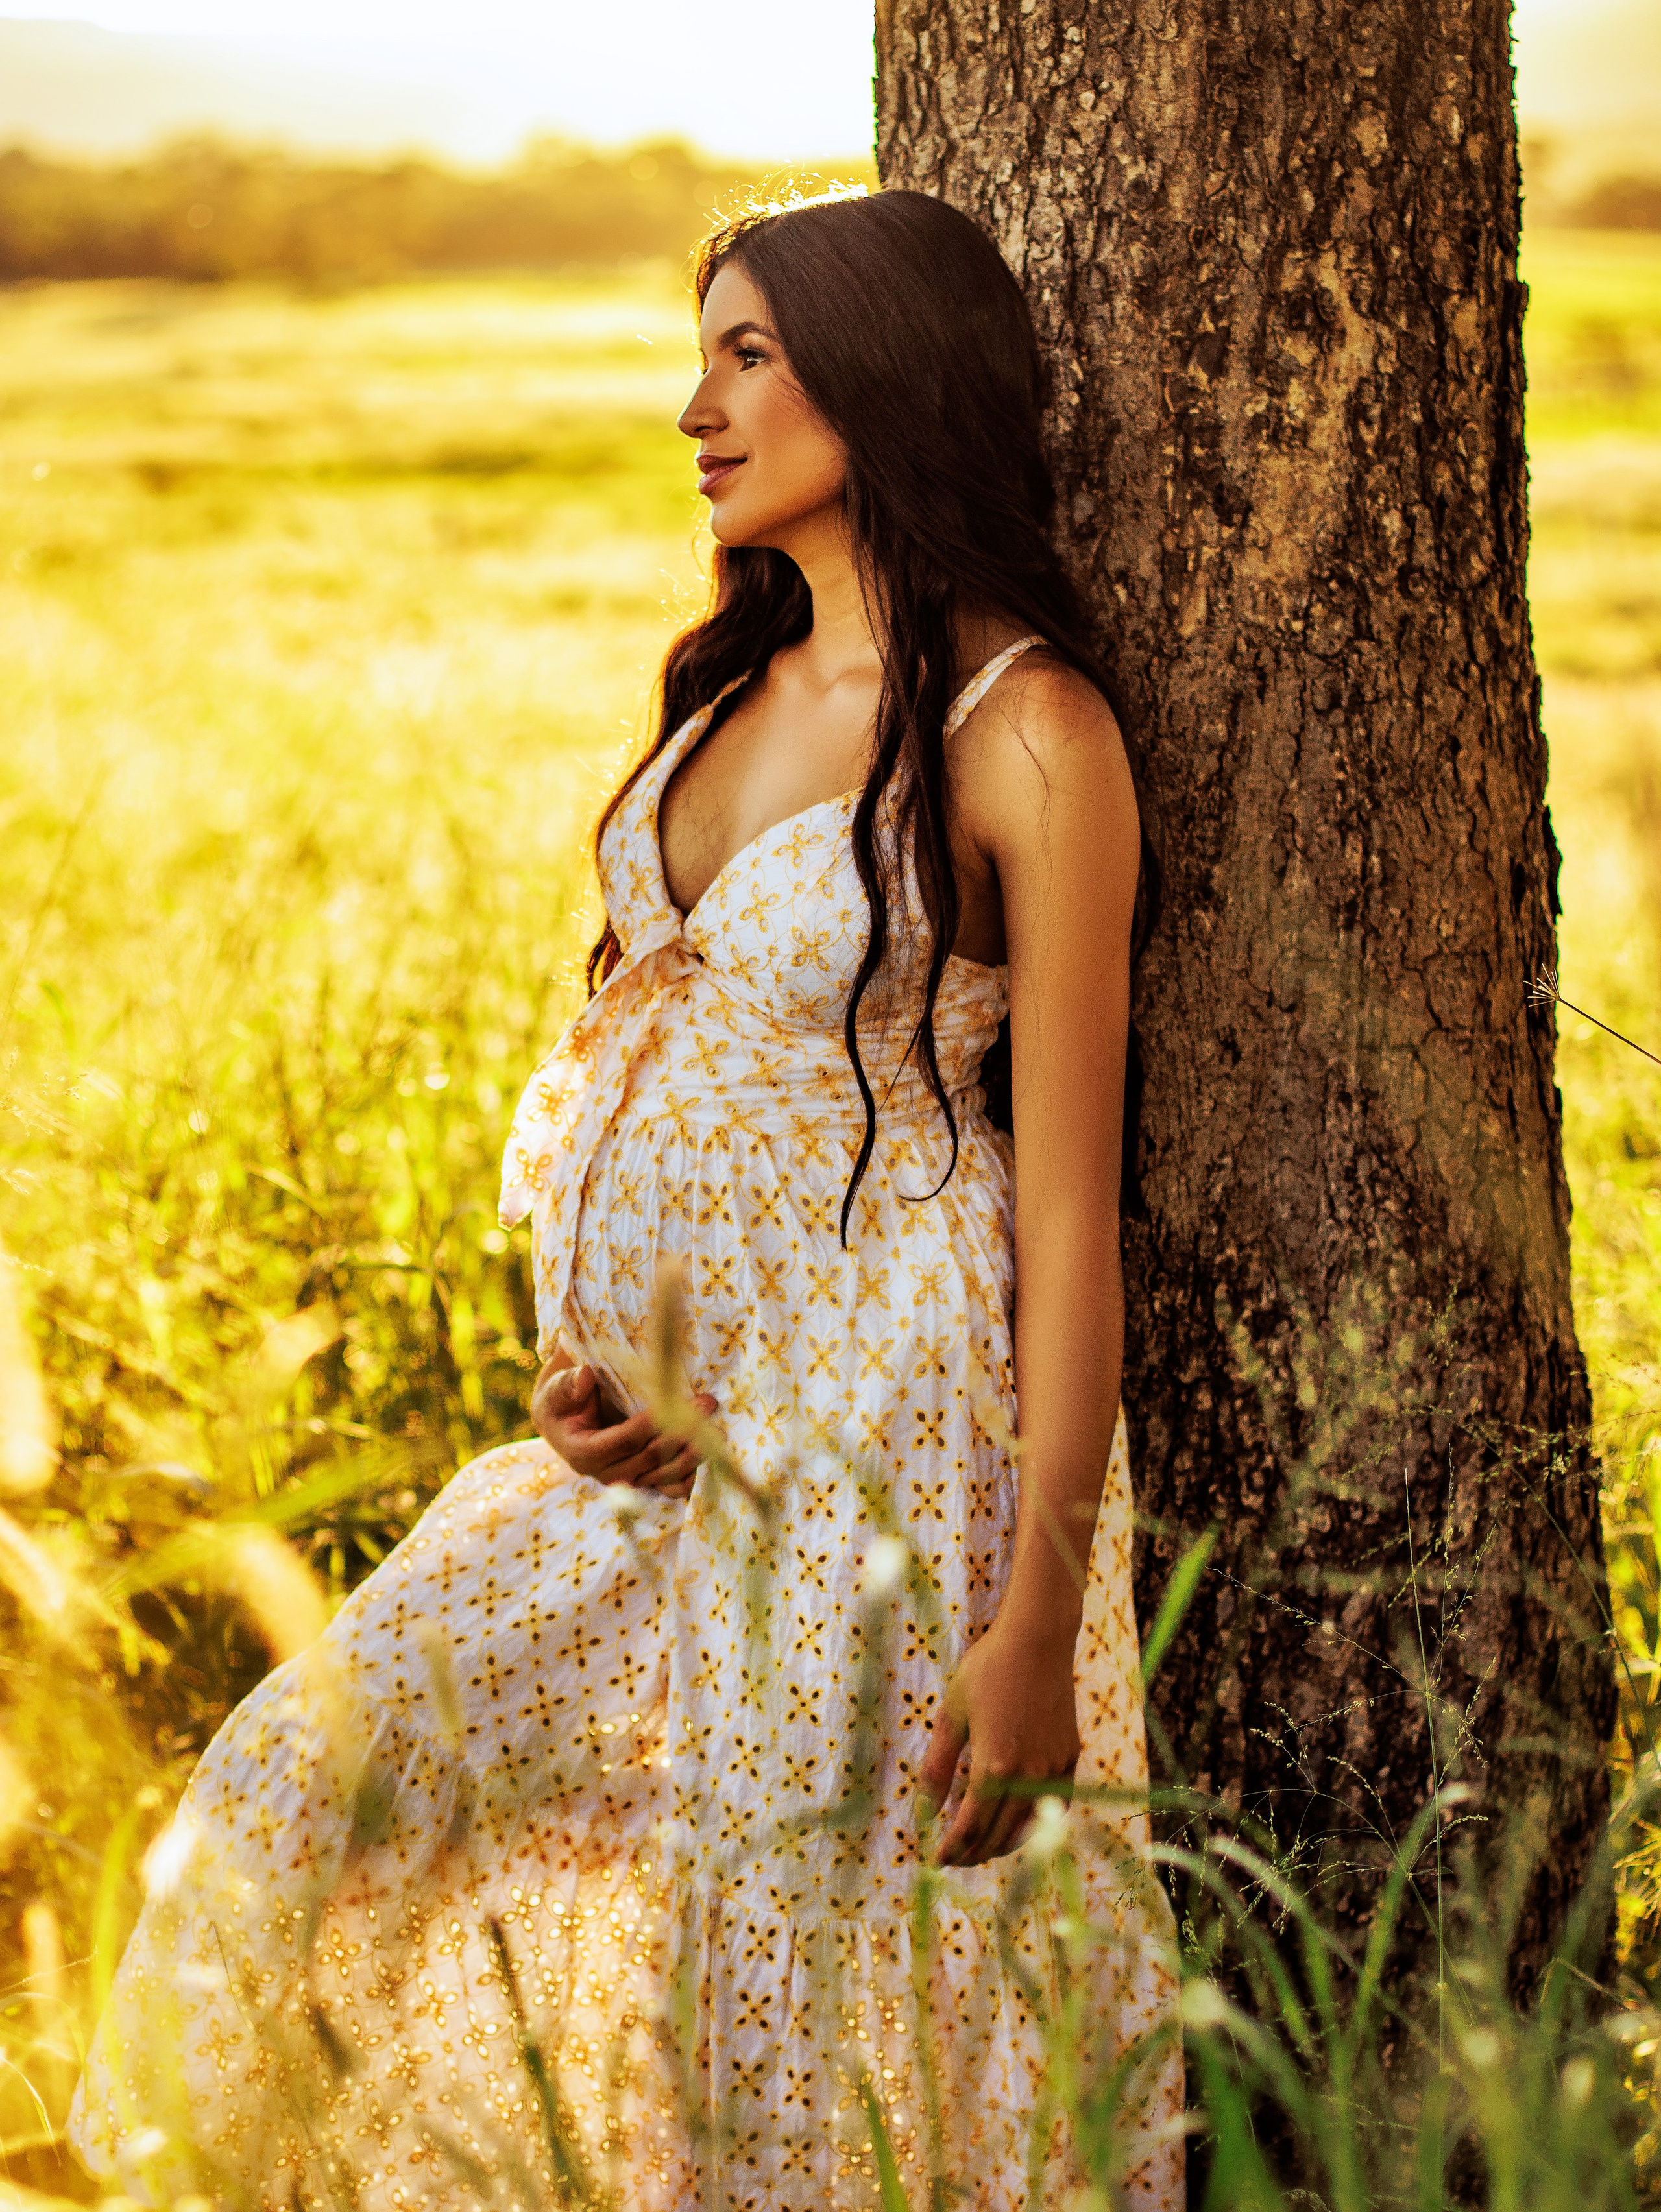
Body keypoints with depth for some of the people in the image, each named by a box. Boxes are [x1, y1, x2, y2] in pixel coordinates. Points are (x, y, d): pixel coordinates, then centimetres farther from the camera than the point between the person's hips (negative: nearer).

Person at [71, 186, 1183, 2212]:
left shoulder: (1025, 730, -13)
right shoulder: (733, 685, 10)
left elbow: (1068, 1194, -15)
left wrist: (1042, 1615, -17)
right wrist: (575, 1345, -1)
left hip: (887, 1430, -7)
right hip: (670, 1423, 8)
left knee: (817, 2010, 1)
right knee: (323, 1806, 5)